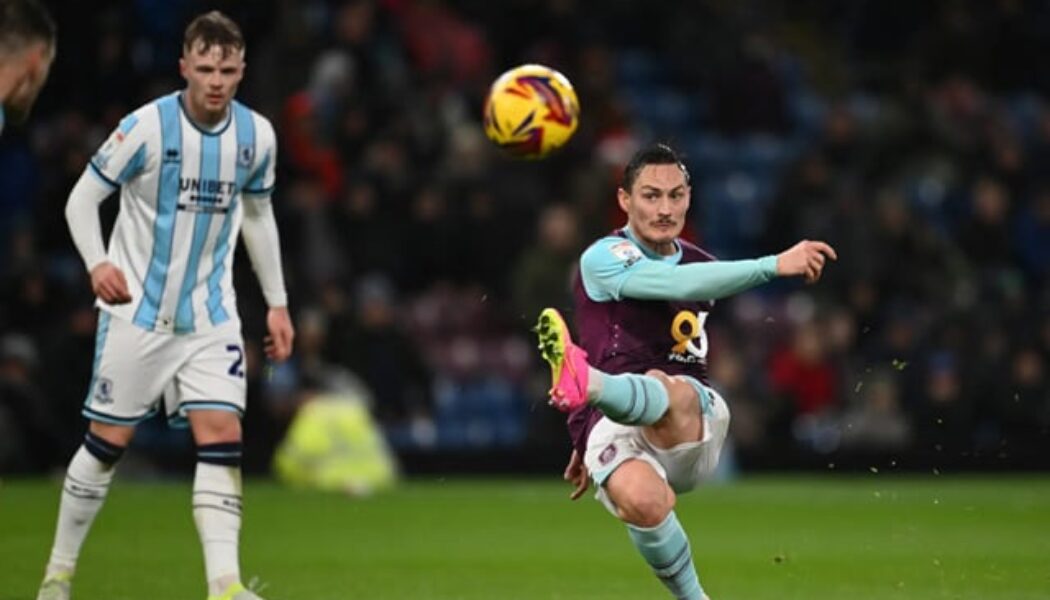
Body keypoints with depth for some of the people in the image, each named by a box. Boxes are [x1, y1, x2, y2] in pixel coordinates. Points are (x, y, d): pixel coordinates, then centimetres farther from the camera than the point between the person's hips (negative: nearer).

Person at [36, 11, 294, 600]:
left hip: (211, 317, 3)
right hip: (137, 311, -3)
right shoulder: (146, 126, -15)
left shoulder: (257, 135, -1)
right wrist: (97, 263, -26)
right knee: (108, 441, 2)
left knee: (223, 436, -11)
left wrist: (277, 303, 14)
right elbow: (82, 198, -8)